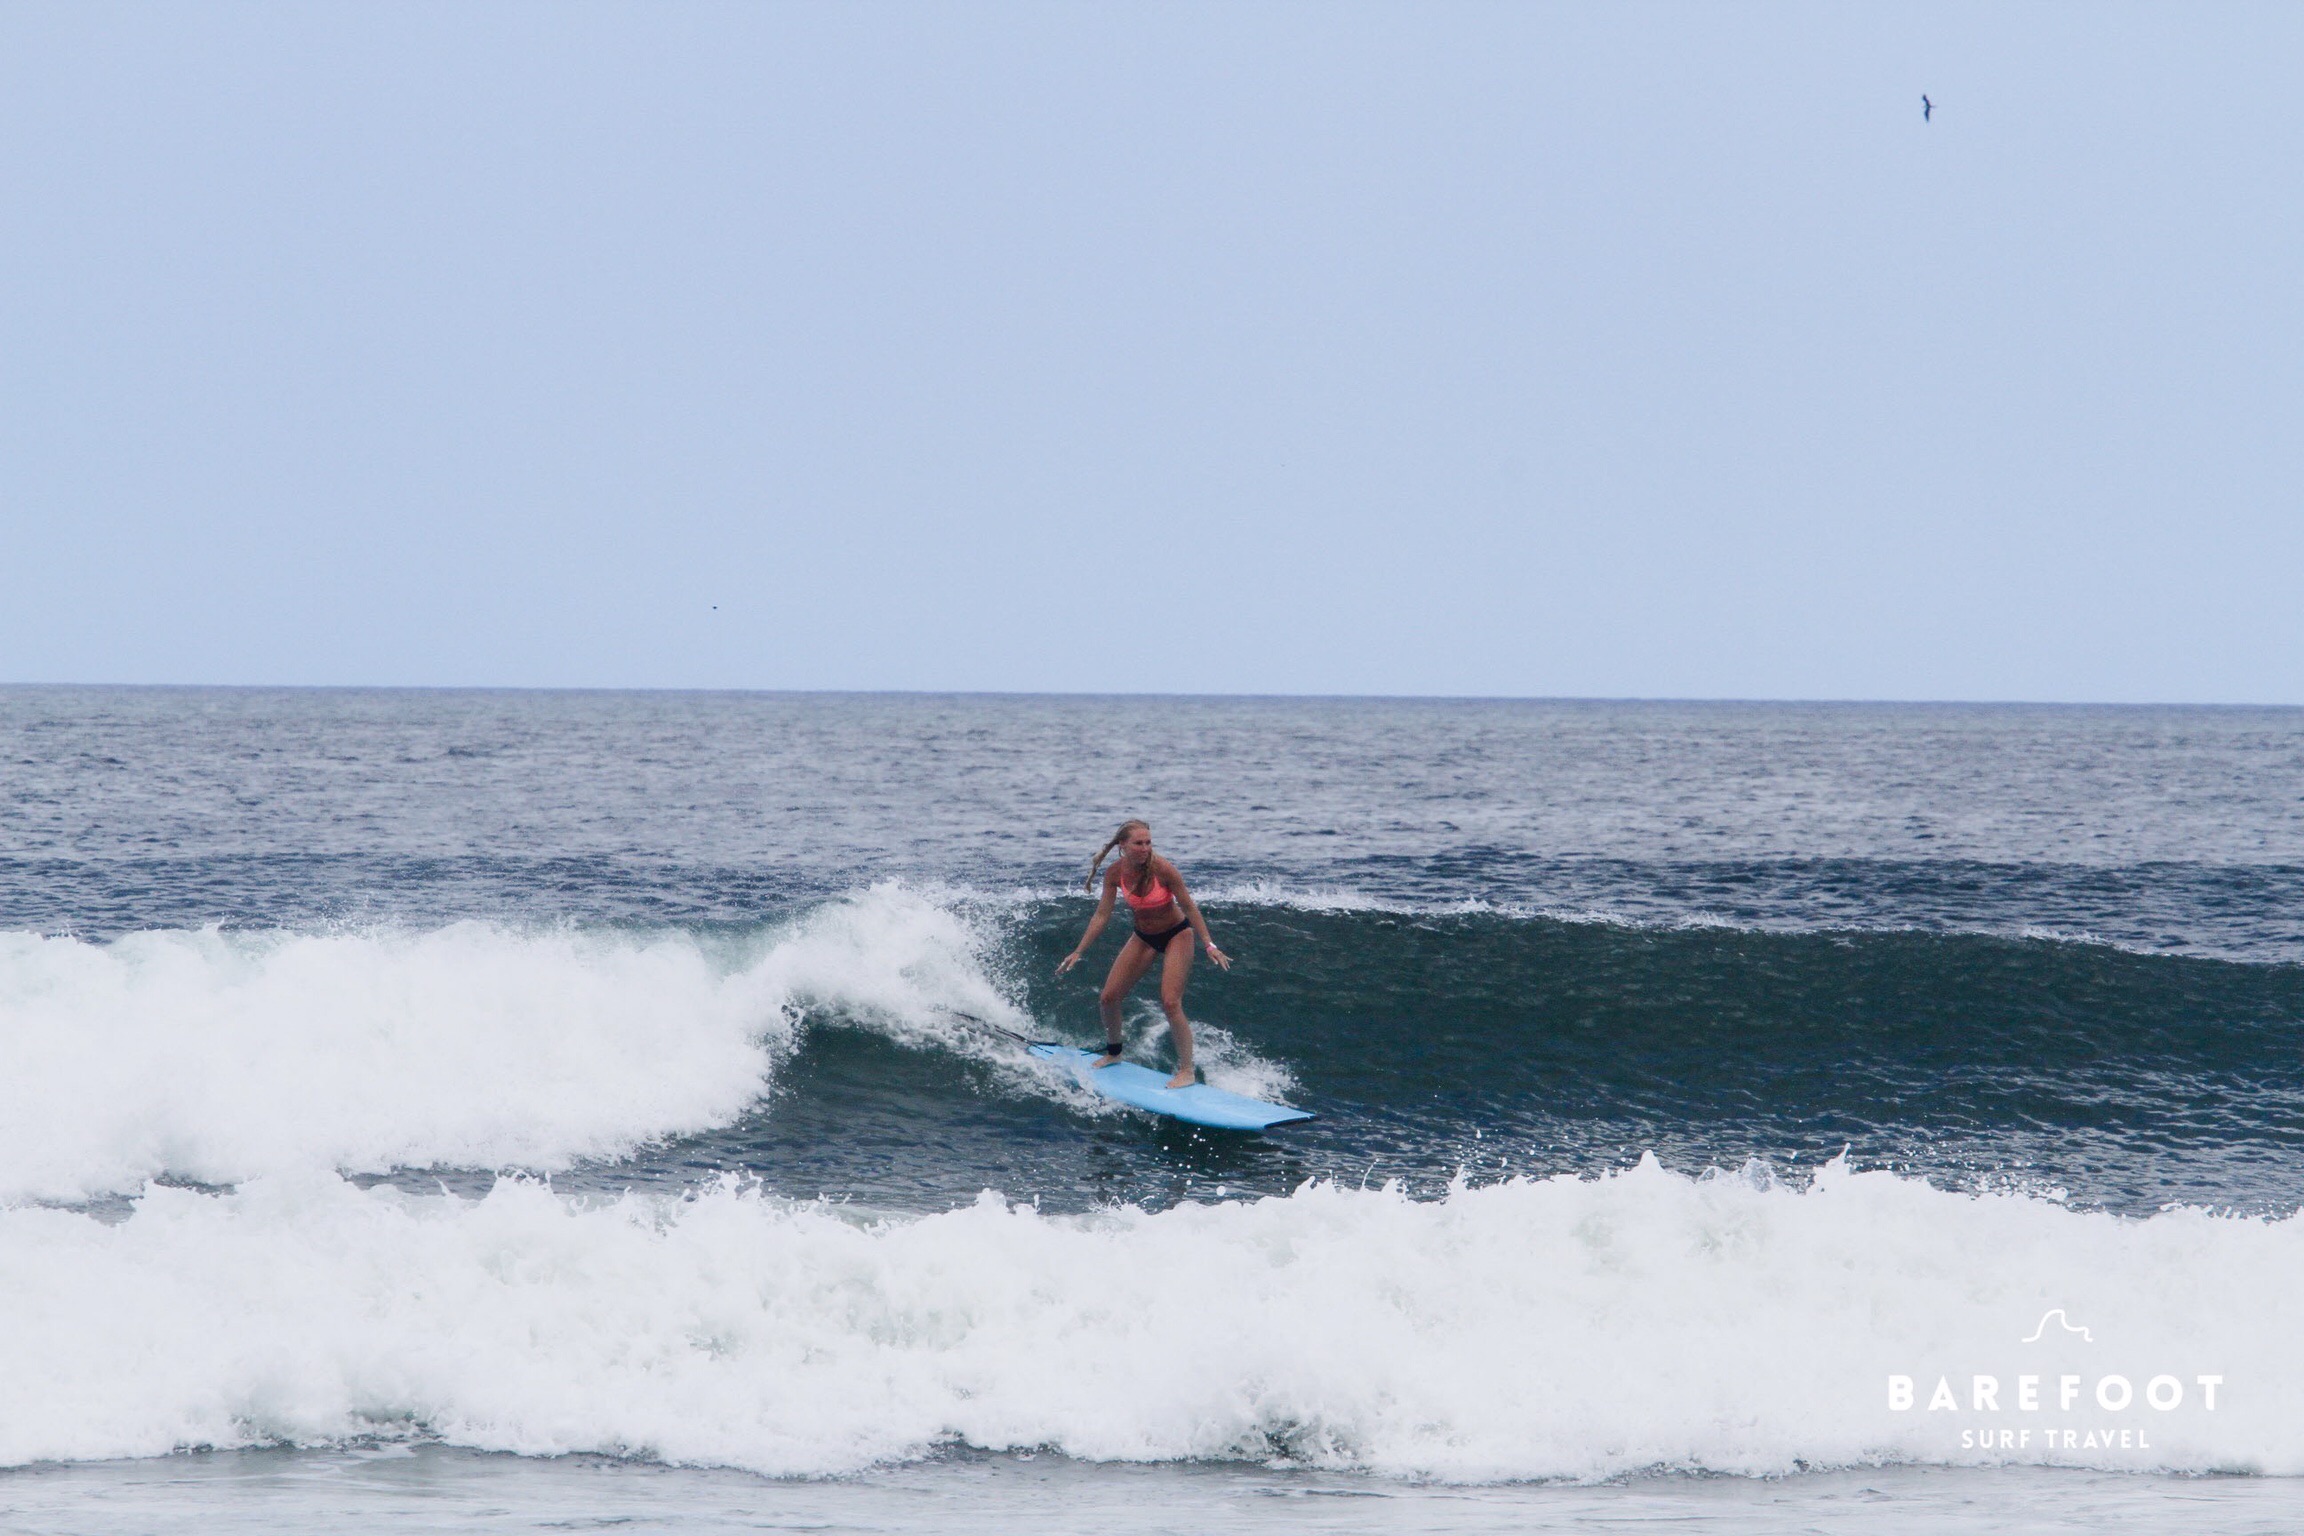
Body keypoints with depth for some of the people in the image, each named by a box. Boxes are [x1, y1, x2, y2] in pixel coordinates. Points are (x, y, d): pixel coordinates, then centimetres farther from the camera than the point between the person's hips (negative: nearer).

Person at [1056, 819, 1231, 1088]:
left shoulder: (1163, 869, -27)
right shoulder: (1115, 874, -14)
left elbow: (1189, 908, -18)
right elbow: (1101, 916, -5)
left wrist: (1209, 946, -21)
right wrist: (1078, 952, -5)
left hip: (1175, 935, -5)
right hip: (1143, 939, 5)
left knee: (1170, 1003, -18)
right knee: (1108, 998, 5)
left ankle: (1186, 1071, -7)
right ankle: (1113, 1052, 32)